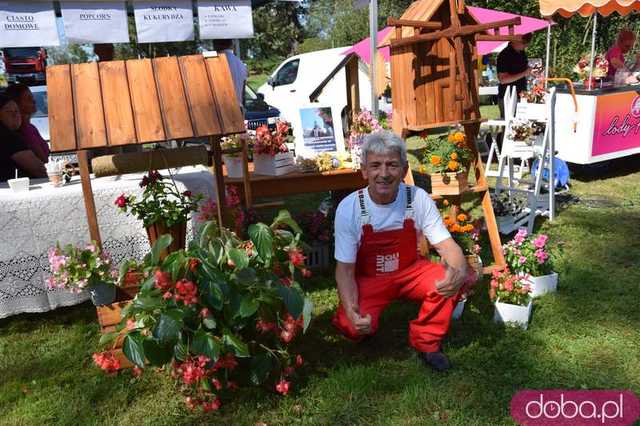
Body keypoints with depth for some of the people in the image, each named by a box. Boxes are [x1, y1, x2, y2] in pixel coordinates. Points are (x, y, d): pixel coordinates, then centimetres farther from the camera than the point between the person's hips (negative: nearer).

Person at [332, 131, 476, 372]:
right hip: (369, 279, -2)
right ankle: (366, 327, 12)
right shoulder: (349, 208, -20)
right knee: (351, 326, -29)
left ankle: (426, 341, 1)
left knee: (458, 278, -25)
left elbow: (446, 245, -14)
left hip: (411, 271, 2)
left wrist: (459, 271, -39)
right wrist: (350, 310, -34)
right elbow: (345, 269, -16)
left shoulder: (418, 199, -16)